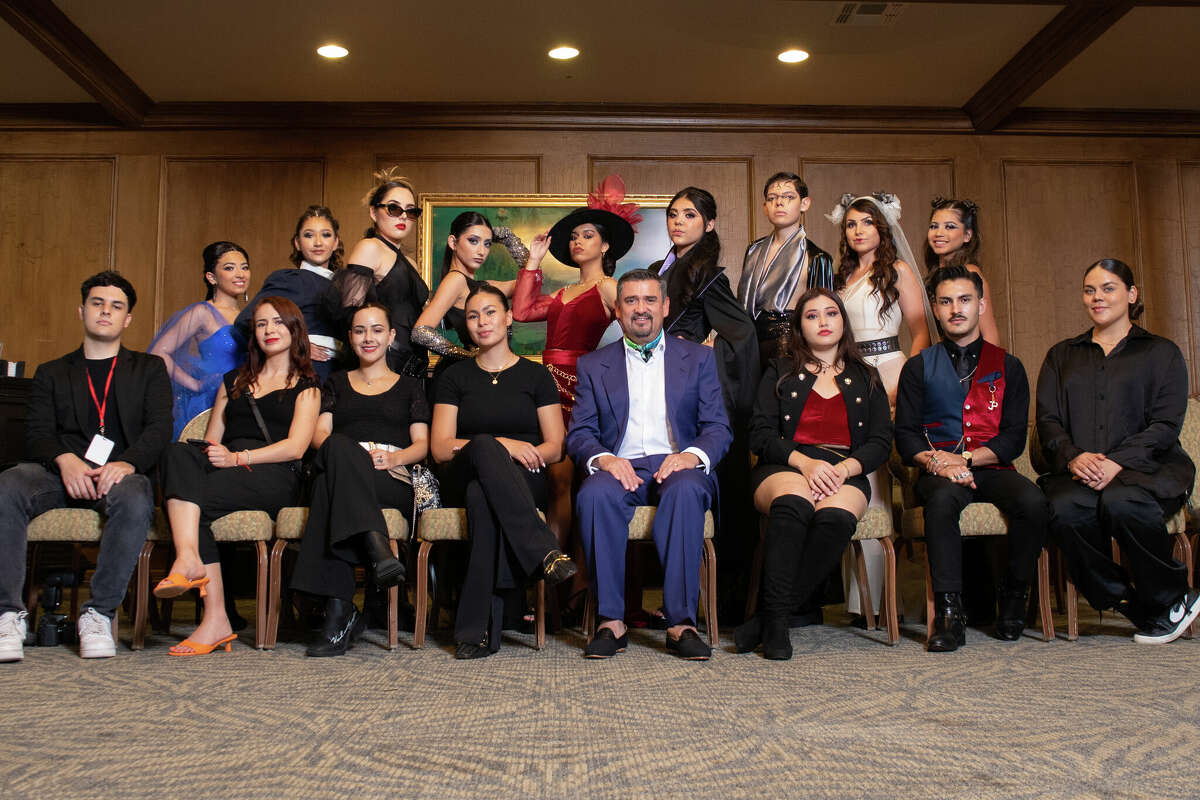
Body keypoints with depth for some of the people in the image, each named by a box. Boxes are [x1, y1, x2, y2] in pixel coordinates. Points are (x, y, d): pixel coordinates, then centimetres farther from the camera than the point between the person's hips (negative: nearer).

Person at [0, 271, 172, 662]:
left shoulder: (149, 369, 20)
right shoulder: (51, 373, 24)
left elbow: (159, 428, 4)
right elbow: (37, 434, 8)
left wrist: (128, 463, -18)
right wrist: (64, 461, -17)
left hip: (119, 473, -2)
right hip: (60, 473, 2)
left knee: (135, 499, -37)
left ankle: (98, 614, -31)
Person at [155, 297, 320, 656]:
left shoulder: (305, 387, 16)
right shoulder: (234, 381, 31)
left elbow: (295, 447, 0)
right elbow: (212, 440, 22)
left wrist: (239, 457, -14)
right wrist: (213, 452, -3)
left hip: (274, 478, -4)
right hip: (226, 466, 4)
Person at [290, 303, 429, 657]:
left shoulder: (409, 386, 25)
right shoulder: (336, 383, 30)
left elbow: (422, 444, 13)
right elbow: (320, 435, 13)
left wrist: (394, 457, -11)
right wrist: (356, 455, -10)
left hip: (394, 483, -1)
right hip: (341, 467, 1)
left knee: (331, 482, -38)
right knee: (338, 448, -39)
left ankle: (339, 611, -49)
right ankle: (375, 547, -55)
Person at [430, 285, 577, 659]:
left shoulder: (535, 375, 15)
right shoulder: (455, 377, 15)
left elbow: (555, 447, 8)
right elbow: (441, 449, 3)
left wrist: (520, 453, -14)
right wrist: (500, 445, -14)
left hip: (523, 483, 0)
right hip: (462, 481, 0)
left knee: (482, 495, -39)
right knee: (484, 447, -38)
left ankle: (480, 628, -41)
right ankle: (544, 552, -48)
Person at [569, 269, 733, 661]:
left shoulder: (698, 357, 17)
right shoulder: (593, 365, 18)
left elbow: (719, 428, 8)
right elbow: (579, 434, 8)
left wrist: (693, 455, -15)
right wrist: (602, 458, -15)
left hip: (677, 466, 0)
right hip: (619, 467, 1)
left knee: (685, 490, -36)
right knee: (595, 493, -34)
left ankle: (681, 622, -33)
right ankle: (611, 621, -27)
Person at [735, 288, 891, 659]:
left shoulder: (866, 379, 23)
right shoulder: (780, 372, 18)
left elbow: (881, 442, 11)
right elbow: (760, 435, 5)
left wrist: (843, 468, -11)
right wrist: (803, 462, -14)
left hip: (845, 474, 1)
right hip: (784, 468, -1)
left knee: (836, 516, -36)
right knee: (793, 501, -39)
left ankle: (768, 616, -31)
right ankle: (776, 619, -36)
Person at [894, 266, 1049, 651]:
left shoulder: (1007, 366, 14)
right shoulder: (919, 367, 13)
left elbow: (1014, 437, 4)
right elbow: (905, 435, 5)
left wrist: (965, 458, -11)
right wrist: (936, 462, -15)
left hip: (992, 468, 1)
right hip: (939, 471, -1)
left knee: (1033, 502, -30)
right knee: (942, 498, -36)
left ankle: (1013, 597, -7)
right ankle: (949, 613, -31)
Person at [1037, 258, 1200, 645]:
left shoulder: (1161, 352, 15)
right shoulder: (1062, 355, 23)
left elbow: (1165, 424, 0)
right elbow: (1048, 420, 10)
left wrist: (1118, 462, -17)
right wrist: (1073, 457, -12)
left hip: (1147, 468, -2)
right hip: (1079, 472, 2)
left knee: (1122, 502, -37)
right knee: (1064, 508, -34)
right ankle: (1131, 603, -15)